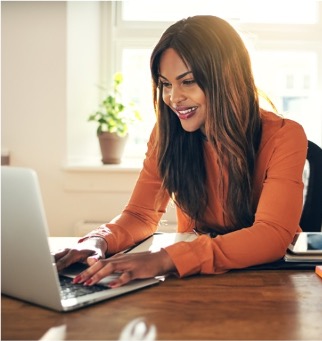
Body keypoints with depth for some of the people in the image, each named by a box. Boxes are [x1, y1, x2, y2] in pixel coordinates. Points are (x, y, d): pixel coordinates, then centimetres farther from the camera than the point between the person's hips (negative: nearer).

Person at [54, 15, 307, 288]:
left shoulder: (283, 137, -15)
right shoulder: (167, 134, -5)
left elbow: (274, 235, -26)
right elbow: (141, 215, -3)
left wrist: (166, 259, -38)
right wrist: (100, 241, -25)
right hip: (196, 279, 3)